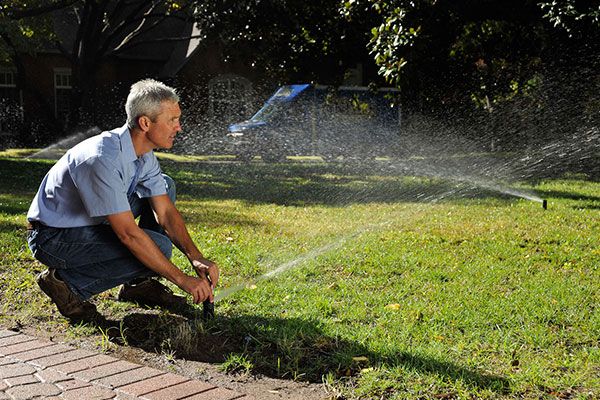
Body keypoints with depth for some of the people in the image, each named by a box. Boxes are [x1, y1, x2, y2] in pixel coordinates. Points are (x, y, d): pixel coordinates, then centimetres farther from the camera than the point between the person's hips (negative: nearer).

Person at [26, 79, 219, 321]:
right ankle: (65, 281, -7)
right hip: (53, 238, -9)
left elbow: (166, 212, -2)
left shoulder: (145, 155, -4)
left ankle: (139, 283, 4)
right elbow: (128, 234, -31)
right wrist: (181, 279, -27)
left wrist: (196, 258, -17)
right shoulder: (103, 160, -31)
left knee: (164, 186, 3)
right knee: (158, 246, -23)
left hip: (93, 224, 9)